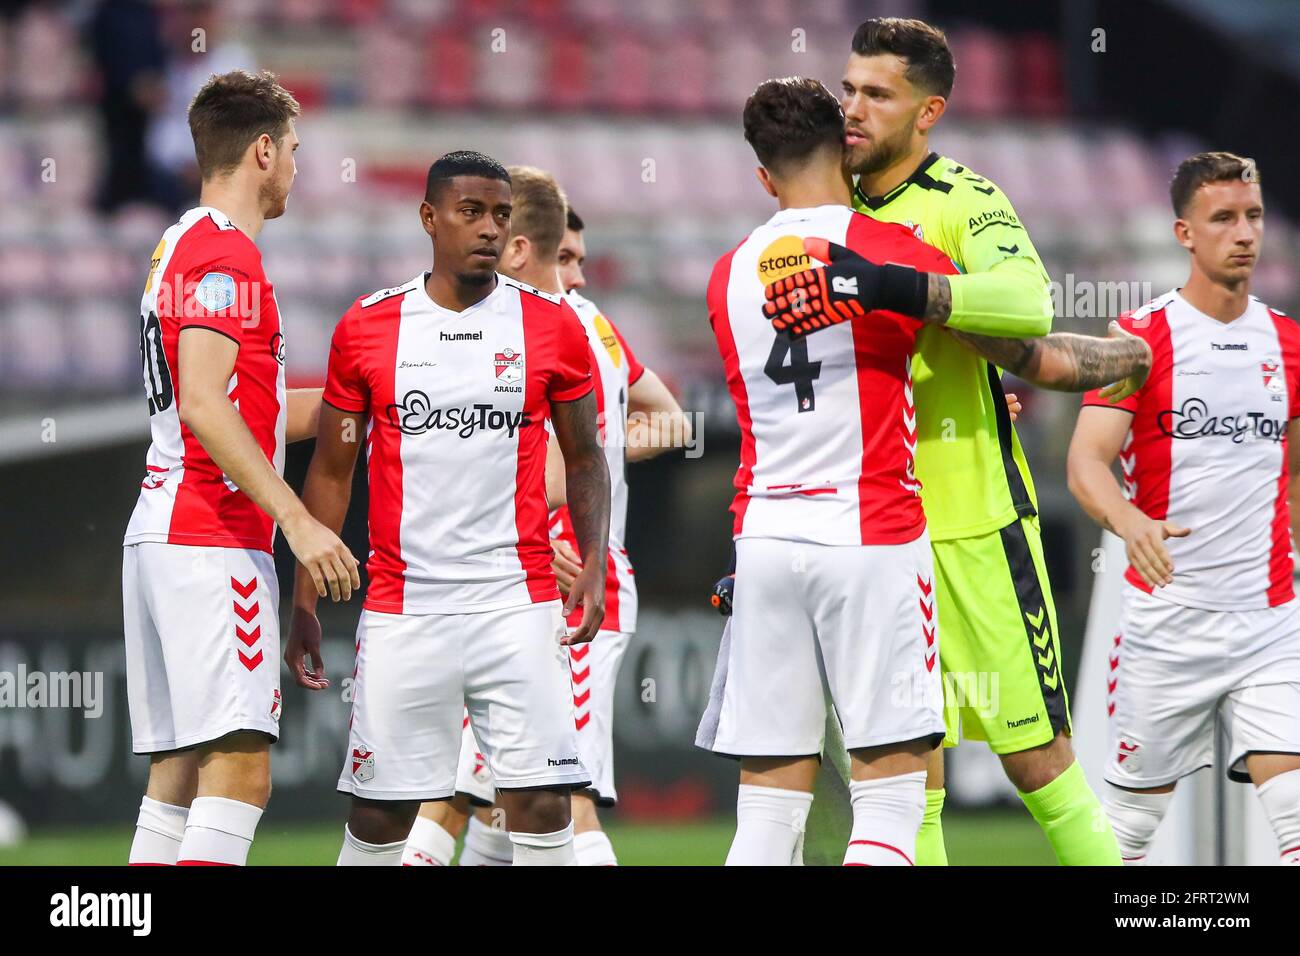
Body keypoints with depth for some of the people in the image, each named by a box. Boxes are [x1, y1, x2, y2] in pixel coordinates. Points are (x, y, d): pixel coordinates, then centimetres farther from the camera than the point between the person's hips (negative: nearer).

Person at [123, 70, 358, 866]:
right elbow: (202, 405, -21)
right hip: (213, 543, -10)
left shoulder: (182, 249, 21)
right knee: (240, 771, -15)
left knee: (179, 773, 8)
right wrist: (298, 519, -22)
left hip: (162, 536, 10)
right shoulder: (225, 256, -10)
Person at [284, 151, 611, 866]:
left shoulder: (552, 327, 4)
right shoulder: (366, 329, 3)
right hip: (401, 609, 0)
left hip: (518, 600, 0)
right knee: (378, 814, 3)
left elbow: (585, 459, 13)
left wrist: (593, 565, -2)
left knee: (541, 807, -6)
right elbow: (331, 472, 10)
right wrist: (304, 601, 5)